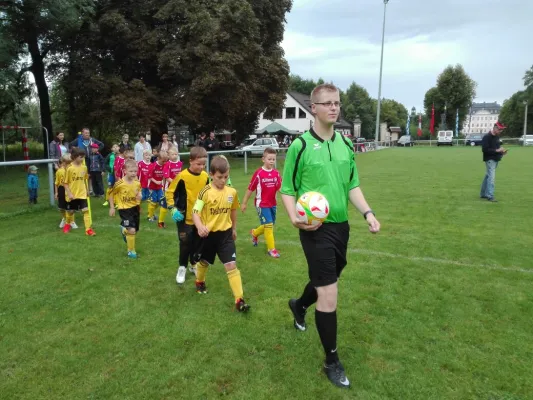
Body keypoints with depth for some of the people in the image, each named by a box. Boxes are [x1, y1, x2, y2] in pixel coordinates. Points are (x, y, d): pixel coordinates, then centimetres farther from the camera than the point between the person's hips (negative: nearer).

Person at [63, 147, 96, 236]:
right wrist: (69, 193, -15)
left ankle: (88, 229, -6)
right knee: (70, 211, 15)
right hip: (72, 195, -2)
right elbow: (65, 183, -9)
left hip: (82, 194, 2)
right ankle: (67, 224, 43)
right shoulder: (69, 168, -14)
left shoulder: (84, 167, -2)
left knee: (86, 210, -9)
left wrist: (87, 190, 17)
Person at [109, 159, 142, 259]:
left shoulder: (137, 182, -6)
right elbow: (111, 194, -5)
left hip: (135, 208, 5)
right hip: (124, 209, -5)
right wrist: (112, 208, -3)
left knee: (135, 230, 16)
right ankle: (131, 251, 3)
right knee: (131, 230, -17)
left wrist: (140, 196, -10)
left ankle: (124, 229, 53)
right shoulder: (120, 183, -19)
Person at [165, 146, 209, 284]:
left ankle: (193, 265, 34)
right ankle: (182, 268, 21)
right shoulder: (182, 176, -18)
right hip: (185, 217, -4)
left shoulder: (205, 176, -3)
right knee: (185, 243, 2)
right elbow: (169, 192, -10)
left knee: (197, 243, 15)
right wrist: (173, 209, -19)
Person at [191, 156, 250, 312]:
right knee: (204, 262, 22)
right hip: (208, 234, -1)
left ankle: (239, 299, -4)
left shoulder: (232, 192, -4)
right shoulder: (205, 192, -16)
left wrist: (234, 228, 21)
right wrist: (200, 226, -40)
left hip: (225, 234, 1)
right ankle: (200, 282, 53)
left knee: (231, 265, -7)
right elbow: (195, 212, -20)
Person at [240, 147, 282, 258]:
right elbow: (250, 189, -8)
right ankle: (271, 249, 8)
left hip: (272, 204, 6)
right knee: (268, 225, -7)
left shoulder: (276, 173, -1)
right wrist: (244, 203, -2)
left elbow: (279, 188, -3)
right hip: (262, 204, -6)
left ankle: (254, 233, 46)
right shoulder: (258, 173, -14)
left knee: (269, 225, 17)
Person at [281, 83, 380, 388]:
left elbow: (353, 186, 12)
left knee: (325, 281, 22)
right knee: (329, 294, -4)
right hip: (316, 228, -6)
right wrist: (295, 218, -23)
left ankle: (299, 305, 56)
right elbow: (288, 190, -6)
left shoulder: (345, 145, 7)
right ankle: (332, 362, 16)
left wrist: (367, 212, -2)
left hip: (341, 226, 6)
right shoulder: (301, 145, -9)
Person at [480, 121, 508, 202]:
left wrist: (501, 151, 5)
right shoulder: (487, 137, -15)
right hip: (490, 160, -9)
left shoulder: (497, 136, 13)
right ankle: (490, 196, -14)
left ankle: (483, 194, 22)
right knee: (491, 177, -14)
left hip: (496, 159, 9)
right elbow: (484, 149, -21)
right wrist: (496, 150, -24)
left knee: (488, 176, 14)